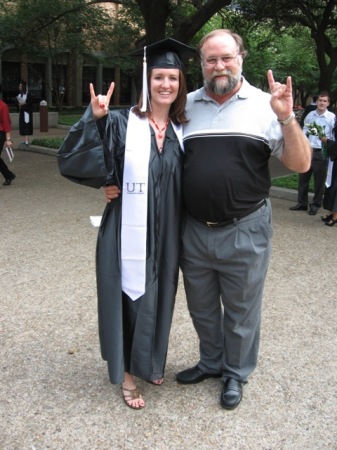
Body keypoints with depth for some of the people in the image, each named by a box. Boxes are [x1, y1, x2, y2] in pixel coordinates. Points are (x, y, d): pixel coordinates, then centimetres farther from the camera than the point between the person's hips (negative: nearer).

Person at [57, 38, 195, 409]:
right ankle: (126, 372, 28)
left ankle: (149, 361, 40)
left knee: (158, 297, 17)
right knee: (130, 297, 7)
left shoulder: (181, 131, 5)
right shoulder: (121, 123, -9)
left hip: (165, 234, 5)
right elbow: (72, 160, -17)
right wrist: (94, 118, -29)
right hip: (129, 232, -4)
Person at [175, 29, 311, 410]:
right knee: (201, 307, 21)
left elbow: (301, 164, -7)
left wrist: (286, 119, -21)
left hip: (244, 232, -3)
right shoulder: (186, 106, 3)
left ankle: (236, 374, 38)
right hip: (194, 230, 3)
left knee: (240, 310, 15)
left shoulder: (264, 105, -4)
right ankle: (211, 363, 45)